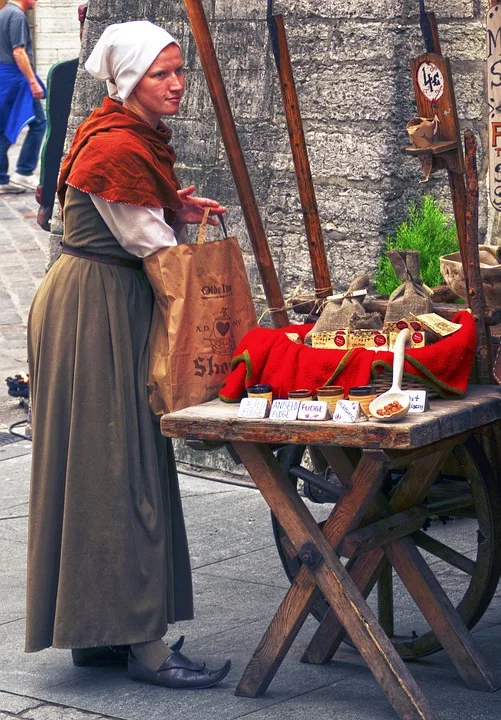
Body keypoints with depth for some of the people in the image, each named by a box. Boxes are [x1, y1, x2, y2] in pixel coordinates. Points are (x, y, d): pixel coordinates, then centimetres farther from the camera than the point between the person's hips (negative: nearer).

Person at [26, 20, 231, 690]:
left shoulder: (137, 139, 13)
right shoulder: (116, 146, -19)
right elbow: (150, 245, -15)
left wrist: (175, 210, 5)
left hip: (117, 307, 10)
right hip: (97, 313, -10)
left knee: (122, 463, 12)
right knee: (117, 467, -7)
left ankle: (103, 631, 19)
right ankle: (144, 646, -2)